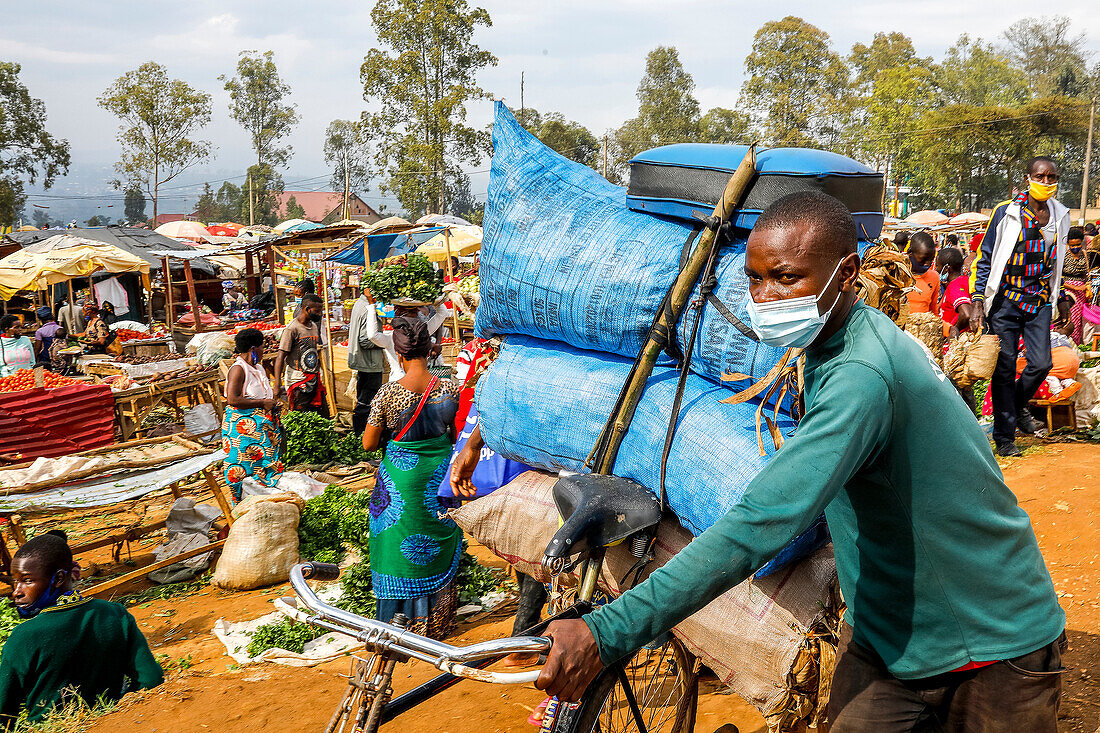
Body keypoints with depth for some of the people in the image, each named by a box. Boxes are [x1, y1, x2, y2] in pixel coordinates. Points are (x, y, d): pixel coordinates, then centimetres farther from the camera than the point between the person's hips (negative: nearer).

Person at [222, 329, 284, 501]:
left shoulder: (259, 367, 15)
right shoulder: (238, 369, -12)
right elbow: (232, 399, -22)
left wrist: (273, 403, 10)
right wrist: (262, 403, -17)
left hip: (263, 425, 8)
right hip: (243, 427, -8)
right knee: (247, 468, -7)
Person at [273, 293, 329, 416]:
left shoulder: (314, 326, 12)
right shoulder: (292, 329, -12)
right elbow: (280, 357, -15)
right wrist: (277, 385, -21)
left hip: (315, 380, 7)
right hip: (298, 382, -7)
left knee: (323, 417, 6)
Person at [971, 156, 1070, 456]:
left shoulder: (1061, 216, 8)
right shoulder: (1007, 212, -5)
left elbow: (1056, 261, 20)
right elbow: (984, 257, -3)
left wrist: (1053, 300, 20)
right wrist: (978, 300, -9)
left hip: (1040, 302, 4)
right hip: (1006, 299, -3)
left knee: (1041, 363, -5)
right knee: (1005, 367, -1)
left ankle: (1018, 405, 28)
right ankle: (1004, 437, 9)